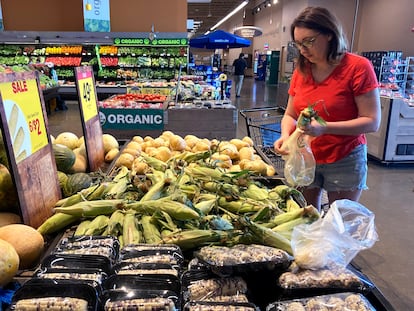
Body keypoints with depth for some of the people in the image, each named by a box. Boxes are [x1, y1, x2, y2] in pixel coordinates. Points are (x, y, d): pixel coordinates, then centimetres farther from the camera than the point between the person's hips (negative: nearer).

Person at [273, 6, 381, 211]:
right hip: (305, 158, 4)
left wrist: (325, 128, -27)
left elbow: (372, 122, -15)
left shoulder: (358, 67, -13)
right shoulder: (301, 71, 2)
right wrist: (286, 135, -14)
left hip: (345, 162, -4)